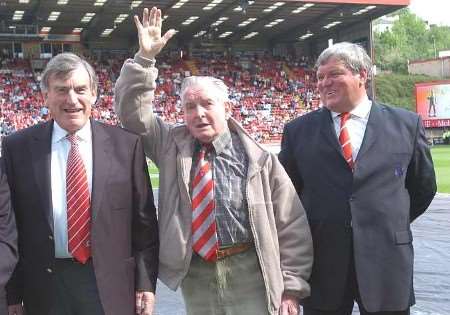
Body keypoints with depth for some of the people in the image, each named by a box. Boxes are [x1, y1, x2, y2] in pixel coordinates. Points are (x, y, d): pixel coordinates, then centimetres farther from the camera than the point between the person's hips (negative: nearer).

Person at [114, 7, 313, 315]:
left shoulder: (258, 159, -1)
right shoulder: (172, 144, 5)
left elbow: (291, 224, 0)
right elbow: (133, 111, -1)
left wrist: (291, 287, -4)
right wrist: (145, 58, -12)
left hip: (250, 275, -2)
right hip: (195, 275, 2)